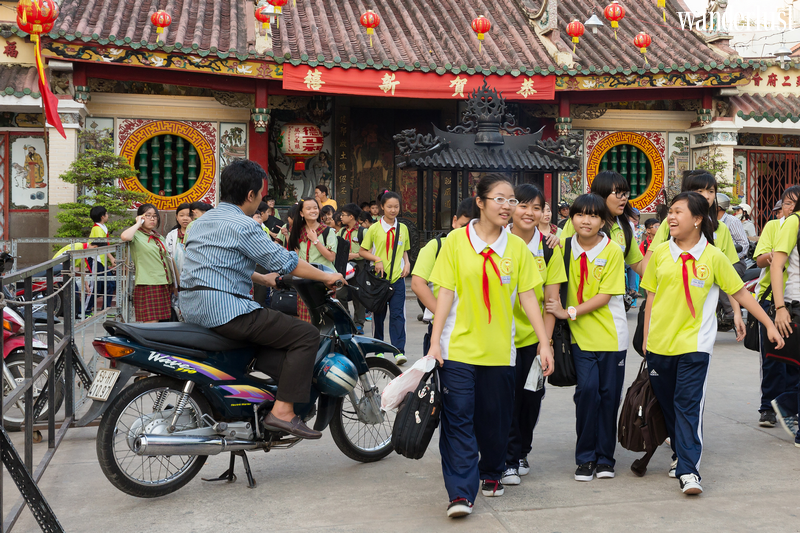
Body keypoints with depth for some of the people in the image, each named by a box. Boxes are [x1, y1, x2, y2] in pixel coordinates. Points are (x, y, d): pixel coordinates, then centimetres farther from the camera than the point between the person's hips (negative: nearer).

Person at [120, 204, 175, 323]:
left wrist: (174, 284, 20)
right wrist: (138, 223, -10)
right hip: (148, 285, -7)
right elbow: (124, 237, -27)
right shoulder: (136, 235, -2)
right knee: (151, 324, -12)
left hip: (165, 285, 7)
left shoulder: (159, 237, 19)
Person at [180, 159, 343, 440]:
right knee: (306, 334, -8)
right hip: (225, 310, -10)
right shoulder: (242, 225, -10)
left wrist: (262, 278, 37)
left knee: (271, 329, 30)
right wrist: (327, 277, 3)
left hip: (193, 309, 10)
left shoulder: (204, 221, 19)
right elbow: (286, 262, -9)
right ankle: (282, 411, -12)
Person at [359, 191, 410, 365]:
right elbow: (362, 251, 3)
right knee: (378, 313, 8)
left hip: (397, 277, 1)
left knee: (397, 313, -7)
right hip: (379, 277, -1)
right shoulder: (374, 228, 0)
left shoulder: (403, 228, 9)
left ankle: (399, 350, -9)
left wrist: (407, 263, 1)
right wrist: (377, 259, -13)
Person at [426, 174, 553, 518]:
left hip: (499, 348, 3)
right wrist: (434, 342, -8)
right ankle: (461, 493, -1)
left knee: (496, 420, 11)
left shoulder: (517, 247, 5)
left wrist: (545, 344, 1)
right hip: (458, 347, -2)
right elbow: (445, 293, -3)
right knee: (459, 419, -5)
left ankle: (491, 473, 35)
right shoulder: (456, 241, -2)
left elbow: (528, 298, 5)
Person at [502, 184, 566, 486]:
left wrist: (545, 342, -8)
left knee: (531, 397, 8)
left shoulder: (548, 249, 0)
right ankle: (509, 460, 11)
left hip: (533, 337, 2)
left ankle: (521, 453, 29)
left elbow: (551, 301, 0)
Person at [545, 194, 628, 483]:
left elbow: (605, 296, -12)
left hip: (610, 334, -1)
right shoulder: (565, 247, 1)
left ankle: (604, 458, 19)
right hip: (580, 333, 1)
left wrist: (569, 312, -15)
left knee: (609, 394, 2)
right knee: (587, 389, -11)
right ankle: (585, 458, 4)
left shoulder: (612, 250, -7)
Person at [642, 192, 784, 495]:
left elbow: (740, 293, 5)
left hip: (694, 344, -3)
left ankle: (689, 470, -8)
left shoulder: (713, 257, -2)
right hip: (659, 344, 3)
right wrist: (646, 338, 8)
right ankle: (681, 451, 34)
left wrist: (769, 324, 4)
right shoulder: (660, 253, 3)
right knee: (667, 403, 13)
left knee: (689, 405, -9)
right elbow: (651, 297, 8)